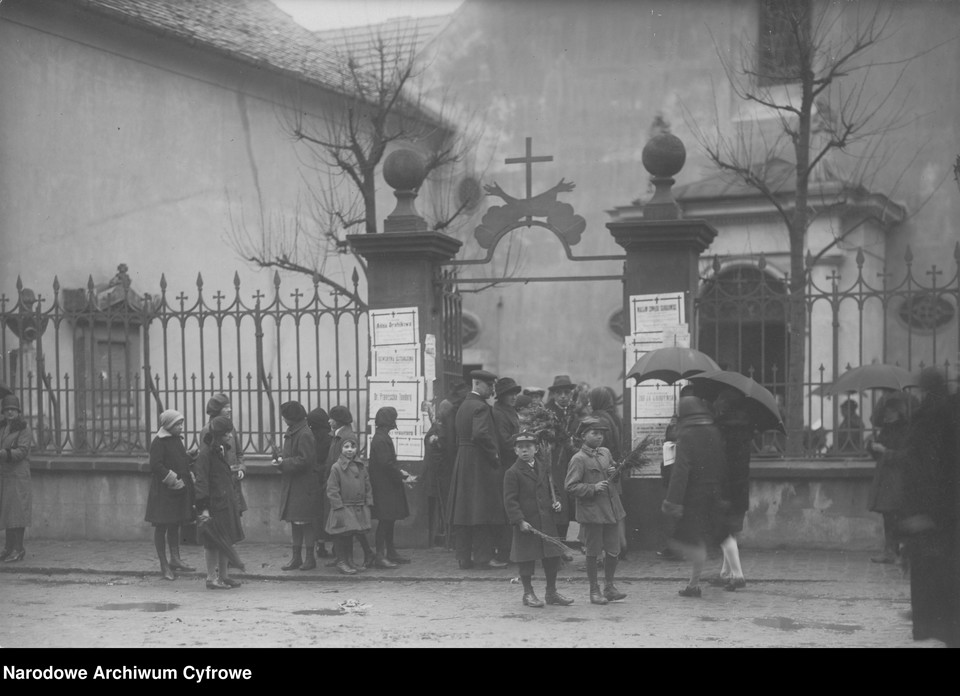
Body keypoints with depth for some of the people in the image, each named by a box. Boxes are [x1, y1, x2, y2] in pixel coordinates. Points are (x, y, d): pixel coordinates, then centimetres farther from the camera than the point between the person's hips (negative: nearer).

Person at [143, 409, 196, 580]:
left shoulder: (177, 439, 13)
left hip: (179, 490, 8)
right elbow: (156, 466, -20)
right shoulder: (158, 442, -14)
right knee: (162, 526, 0)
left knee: (175, 525, 15)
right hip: (163, 490, -8)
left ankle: (175, 559, 24)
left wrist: (189, 475, 7)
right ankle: (164, 566, 3)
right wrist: (173, 480, -22)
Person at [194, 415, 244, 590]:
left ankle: (224, 576, 20)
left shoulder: (220, 451, 13)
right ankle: (211, 578, 6)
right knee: (213, 542, -1)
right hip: (214, 504, -9)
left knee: (227, 541, 12)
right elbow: (201, 482, -18)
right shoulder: (205, 453, -15)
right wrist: (203, 507, -21)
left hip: (227, 502, 9)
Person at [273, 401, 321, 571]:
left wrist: (284, 463, -17)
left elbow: (304, 460, -21)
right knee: (295, 522, 12)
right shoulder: (292, 432, 13)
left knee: (305, 522, -3)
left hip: (304, 485, -10)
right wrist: (281, 458, 2)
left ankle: (310, 557, 5)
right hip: (292, 485, 10)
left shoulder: (304, 435, -17)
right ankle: (296, 558, 17)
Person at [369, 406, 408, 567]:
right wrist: (400, 477, -14)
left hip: (388, 486, 10)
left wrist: (399, 471, 7)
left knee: (389, 520, 15)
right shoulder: (381, 440, -18)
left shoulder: (382, 437, 15)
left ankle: (390, 552, 22)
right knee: (385, 520, -8)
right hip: (384, 486, -10)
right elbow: (386, 464, -22)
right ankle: (379, 556, -6)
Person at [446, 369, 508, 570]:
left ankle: (464, 557, 12)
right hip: (480, 463, -9)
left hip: (462, 461, 9)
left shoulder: (463, 405, 14)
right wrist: (494, 454, -16)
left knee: (463, 510, 9)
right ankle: (483, 557, -2)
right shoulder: (481, 407, -14)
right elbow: (481, 434, -27)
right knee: (483, 508, -4)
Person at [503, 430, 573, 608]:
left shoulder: (544, 468, 10)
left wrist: (555, 502, 3)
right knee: (527, 557, 2)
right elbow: (510, 500, -11)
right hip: (526, 523, -5)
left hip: (546, 520, 5)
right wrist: (520, 521, -18)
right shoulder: (512, 473, -8)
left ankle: (551, 592, 20)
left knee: (552, 556, 8)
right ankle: (528, 593, 14)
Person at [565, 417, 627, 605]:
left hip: (611, 509, 6)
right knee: (593, 552, 3)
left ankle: (609, 586, 23)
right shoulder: (578, 459, -9)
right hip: (591, 511, -6)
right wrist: (592, 488, -20)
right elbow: (570, 485, -12)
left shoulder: (606, 452, 11)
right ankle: (594, 591, 14)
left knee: (614, 551, 8)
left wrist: (614, 472, 6)